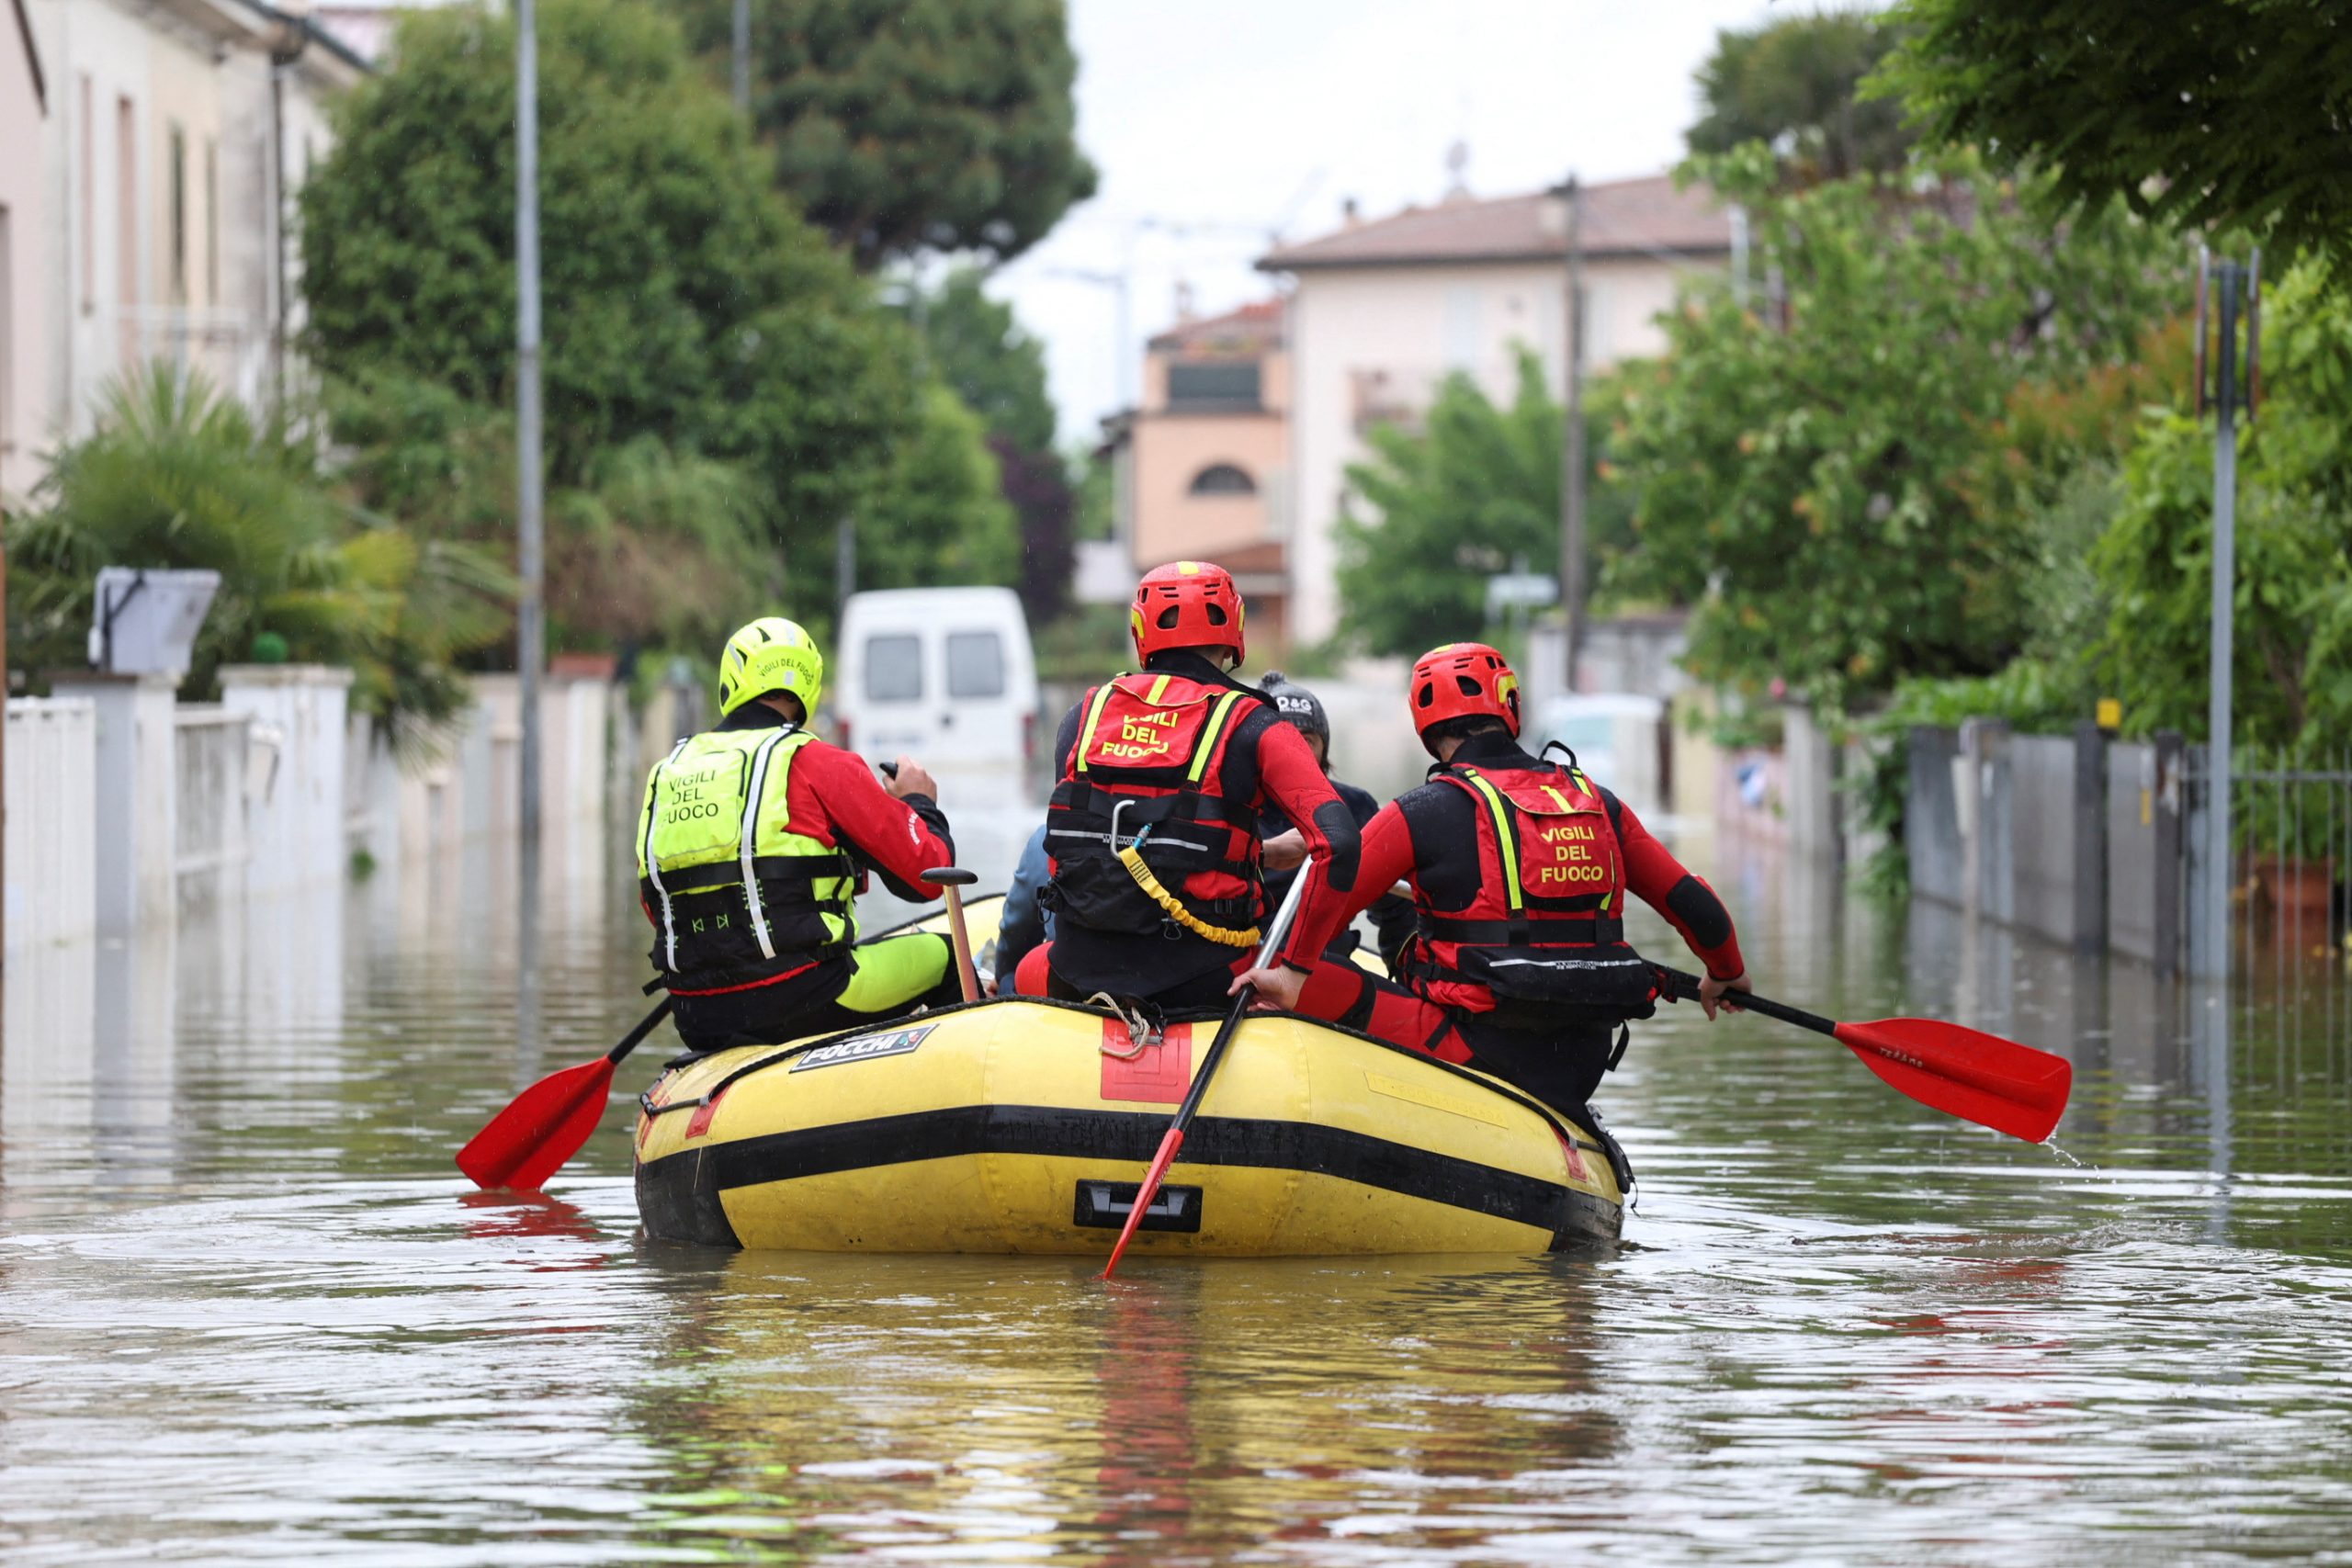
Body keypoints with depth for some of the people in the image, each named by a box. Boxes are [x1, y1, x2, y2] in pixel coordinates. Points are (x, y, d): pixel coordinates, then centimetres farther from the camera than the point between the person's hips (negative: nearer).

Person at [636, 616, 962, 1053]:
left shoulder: (664, 775, 11)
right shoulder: (817, 764, -6)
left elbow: (654, 908, 20)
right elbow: (927, 874, -4)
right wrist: (920, 803, 17)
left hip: (697, 1021, 6)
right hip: (802, 1007, -6)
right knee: (943, 956, 18)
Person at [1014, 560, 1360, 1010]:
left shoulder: (1084, 714, 9)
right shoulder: (1251, 726, -2)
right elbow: (1337, 842, -14)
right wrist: (1292, 969, -7)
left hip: (1081, 971, 4)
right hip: (1203, 977, -4)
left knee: (1028, 973, 38)